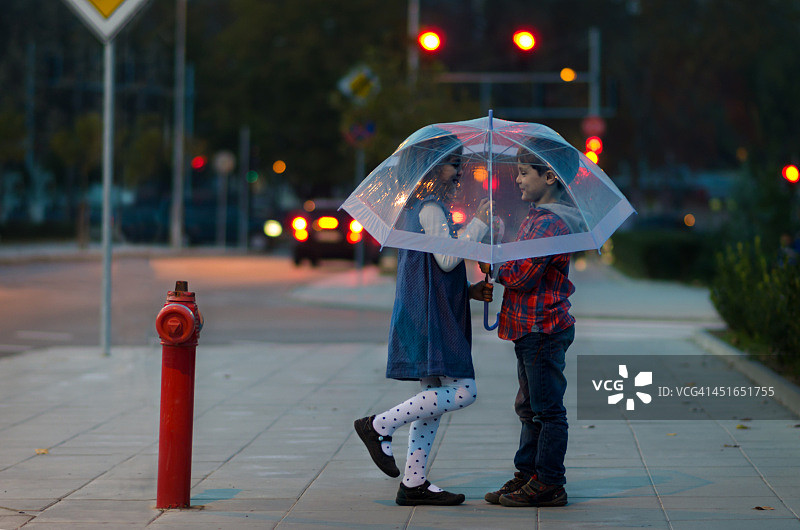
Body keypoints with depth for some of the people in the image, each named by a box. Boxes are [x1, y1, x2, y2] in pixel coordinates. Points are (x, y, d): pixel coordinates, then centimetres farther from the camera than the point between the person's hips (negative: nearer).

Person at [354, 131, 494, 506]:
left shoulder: (418, 209, 21)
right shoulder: (431, 209, -10)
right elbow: (447, 259, -18)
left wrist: (469, 290, 17)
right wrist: (479, 223, -12)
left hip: (422, 316, 11)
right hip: (430, 318, -11)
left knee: (435, 397, 10)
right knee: (461, 392, -13)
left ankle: (414, 483, 10)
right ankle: (379, 426, -8)